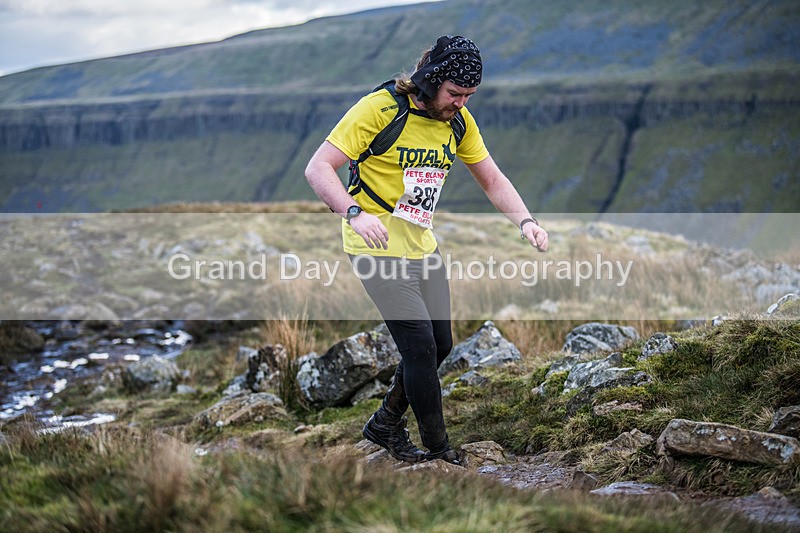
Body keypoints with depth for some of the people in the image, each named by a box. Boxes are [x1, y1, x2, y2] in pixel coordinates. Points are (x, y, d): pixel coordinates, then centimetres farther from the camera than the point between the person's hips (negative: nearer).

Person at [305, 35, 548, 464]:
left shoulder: (459, 120, 0)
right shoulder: (379, 108, -19)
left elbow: (492, 179, 8)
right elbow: (318, 168, -22)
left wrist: (526, 222, -9)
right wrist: (355, 213, -38)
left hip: (423, 247, 7)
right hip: (378, 248, -7)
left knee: (440, 345, 10)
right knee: (421, 346, -11)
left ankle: (385, 424, 30)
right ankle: (440, 452, 4)